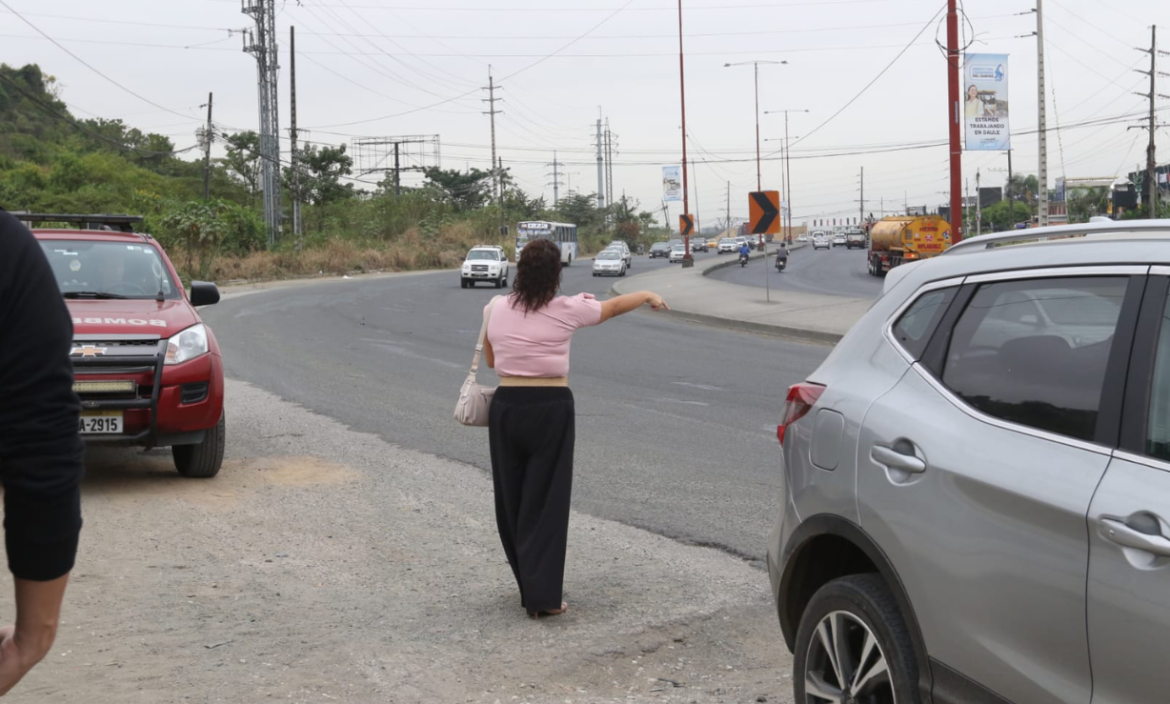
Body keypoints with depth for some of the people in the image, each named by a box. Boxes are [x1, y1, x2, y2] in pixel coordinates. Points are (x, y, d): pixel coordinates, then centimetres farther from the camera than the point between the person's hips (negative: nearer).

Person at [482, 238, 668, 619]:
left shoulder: (496, 309, 3)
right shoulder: (566, 310, -5)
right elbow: (613, 307, 13)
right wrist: (648, 296, 30)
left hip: (507, 406, 3)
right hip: (551, 408, -3)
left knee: (512, 499, 14)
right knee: (545, 501, 1)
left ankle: (531, 586, 25)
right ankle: (543, 596, -2)